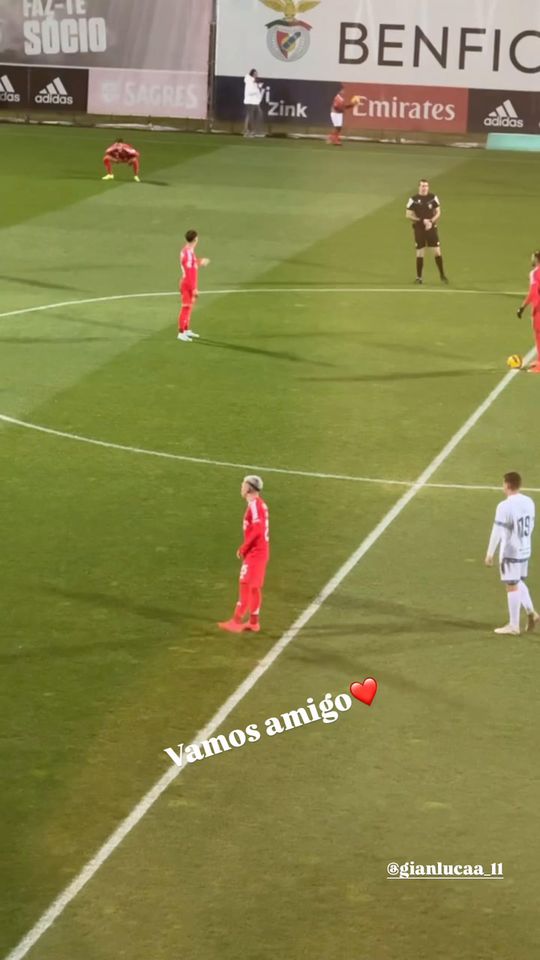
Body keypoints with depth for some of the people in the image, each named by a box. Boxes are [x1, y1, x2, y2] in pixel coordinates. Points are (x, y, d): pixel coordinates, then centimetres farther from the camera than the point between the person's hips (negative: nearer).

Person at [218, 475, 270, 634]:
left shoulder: (254, 505, -16)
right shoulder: (260, 504, 13)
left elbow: (257, 530, -23)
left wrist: (243, 548, -15)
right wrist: (245, 547, 10)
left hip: (255, 552, -10)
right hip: (260, 551, 10)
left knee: (246, 585, -9)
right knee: (254, 587, 13)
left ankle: (237, 621, -10)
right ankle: (253, 622, 18)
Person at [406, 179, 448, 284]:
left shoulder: (433, 197, 0)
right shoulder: (414, 199, -5)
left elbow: (438, 213, 5)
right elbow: (408, 215, -4)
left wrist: (431, 221, -13)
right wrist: (422, 220, -15)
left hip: (431, 228, 1)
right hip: (419, 229, -1)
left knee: (437, 251, -1)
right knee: (420, 253, 1)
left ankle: (442, 275, 11)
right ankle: (419, 277, 11)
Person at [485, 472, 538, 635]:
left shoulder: (505, 506, -20)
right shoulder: (529, 502, 3)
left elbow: (497, 532, -19)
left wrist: (490, 554, -12)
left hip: (510, 552, -7)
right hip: (525, 550, 7)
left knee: (512, 586, 1)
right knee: (519, 583, 23)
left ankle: (513, 625, 7)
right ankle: (531, 612, 10)